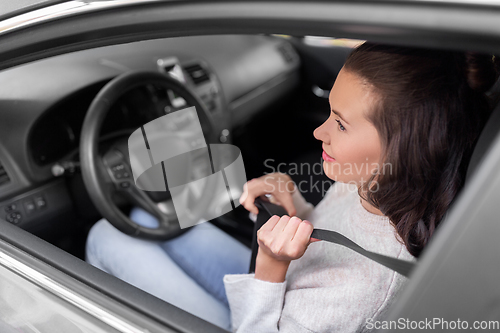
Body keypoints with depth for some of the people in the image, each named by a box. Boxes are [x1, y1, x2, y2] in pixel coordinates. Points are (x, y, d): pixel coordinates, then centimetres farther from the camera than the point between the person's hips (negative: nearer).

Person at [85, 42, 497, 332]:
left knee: (107, 238, -4)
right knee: (150, 214, 15)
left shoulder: (370, 275, -39)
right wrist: (291, 202, -14)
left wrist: (271, 266, -40)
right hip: (270, 291, 7)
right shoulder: (369, 180, -17)